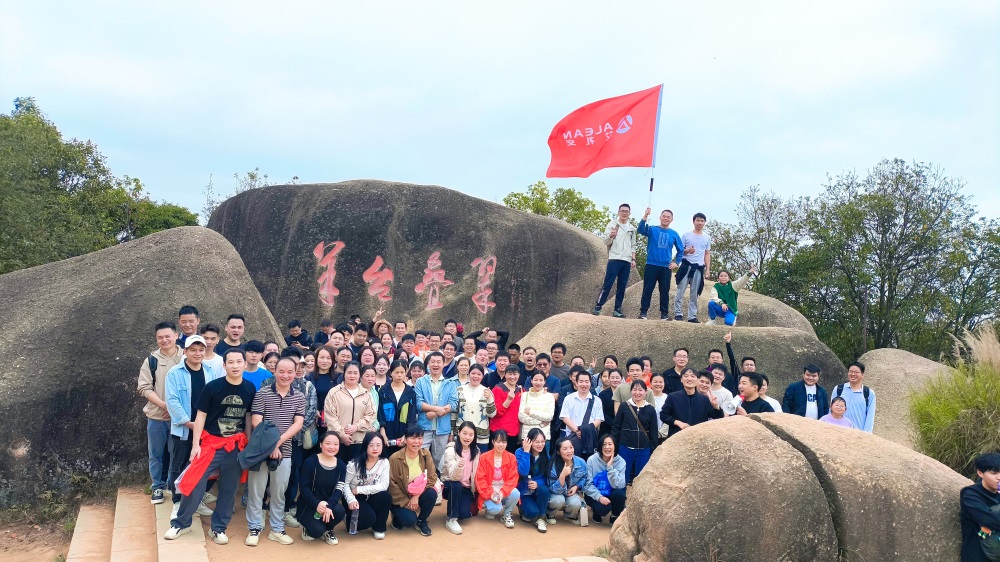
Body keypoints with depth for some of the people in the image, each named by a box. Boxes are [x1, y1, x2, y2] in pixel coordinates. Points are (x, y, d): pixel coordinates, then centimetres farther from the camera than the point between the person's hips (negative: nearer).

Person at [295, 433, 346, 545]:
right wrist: (317, 504, -30)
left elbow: (339, 490, -7)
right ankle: (309, 527, 11)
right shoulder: (310, 462, -10)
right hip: (308, 506, -4)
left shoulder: (341, 466, 2)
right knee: (317, 531, -28)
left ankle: (327, 530, 5)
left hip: (329, 504, 4)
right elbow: (303, 488, -13)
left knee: (340, 510, -30)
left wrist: (329, 505, -28)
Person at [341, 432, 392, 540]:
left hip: (371, 498, 3)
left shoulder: (384, 462, -10)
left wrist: (359, 490, -21)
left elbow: (384, 486, -17)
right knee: (369, 518, -29)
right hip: (355, 499, -3)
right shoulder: (355, 463, -15)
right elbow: (345, 484, -11)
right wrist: (351, 500, -29)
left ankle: (378, 528, -5)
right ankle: (352, 521, 7)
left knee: (386, 496, -29)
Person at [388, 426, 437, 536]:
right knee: (410, 520, -27)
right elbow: (392, 485, -15)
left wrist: (416, 497, -20)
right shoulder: (395, 458, -20)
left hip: (418, 495, 4)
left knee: (432, 493, -26)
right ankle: (398, 518, 11)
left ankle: (421, 521, 1)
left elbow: (432, 477, -11)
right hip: (400, 499, -4)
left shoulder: (426, 454, -9)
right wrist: (407, 503, -16)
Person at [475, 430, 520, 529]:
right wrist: (490, 494, -22)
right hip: (490, 493, -2)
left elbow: (513, 478, -8)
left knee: (516, 494, -31)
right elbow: (480, 479, -9)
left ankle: (507, 515, -2)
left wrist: (503, 492, -24)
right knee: (496, 509, -31)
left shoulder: (511, 458, -3)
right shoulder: (484, 457, -7)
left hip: (505, 492, 2)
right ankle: (490, 509, 10)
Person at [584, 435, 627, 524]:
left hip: (611, 495, 2)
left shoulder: (621, 461, -12)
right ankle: (596, 511, 7)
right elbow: (587, 485, -14)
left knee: (619, 493, -31)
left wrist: (610, 467, -29)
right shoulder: (592, 460, -13)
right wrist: (599, 497, -28)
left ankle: (615, 517, -2)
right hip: (595, 495, -2)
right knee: (604, 507, -32)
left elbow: (618, 485, -22)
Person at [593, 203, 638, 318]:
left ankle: (617, 310, 7)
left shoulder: (632, 228, 18)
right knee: (607, 285, -11)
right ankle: (597, 307, -9)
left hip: (627, 261, 5)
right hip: (614, 259, -4)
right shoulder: (612, 224, 5)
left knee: (622, 287, 3)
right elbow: (605, 242, -2)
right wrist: (611, 236, -23)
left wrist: (633, 259, 10)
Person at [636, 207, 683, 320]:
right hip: (651, 265, -2)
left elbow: (680, 250, 16)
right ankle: (643, 312, 2)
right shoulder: (652, 229, 2)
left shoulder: (674, 234, 8)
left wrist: (676, 262, 5)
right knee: (647, 289, -1)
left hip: (666, 267, 2)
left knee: (664, 291, 6)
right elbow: (640, 230, -18)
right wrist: (645, 216, -31)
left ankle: (664, 313, 14)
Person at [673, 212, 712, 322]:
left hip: (699, 268, 3)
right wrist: (687, 251, -17)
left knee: (694, 294, 5)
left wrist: (708, 270, 7)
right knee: (681, 291, -6)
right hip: (686, 266, -3)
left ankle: (692, 316, 8)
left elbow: (707, 255, 15)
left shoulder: (707, 238, 12)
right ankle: (677, 313, -2)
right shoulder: (686, 235, 3)